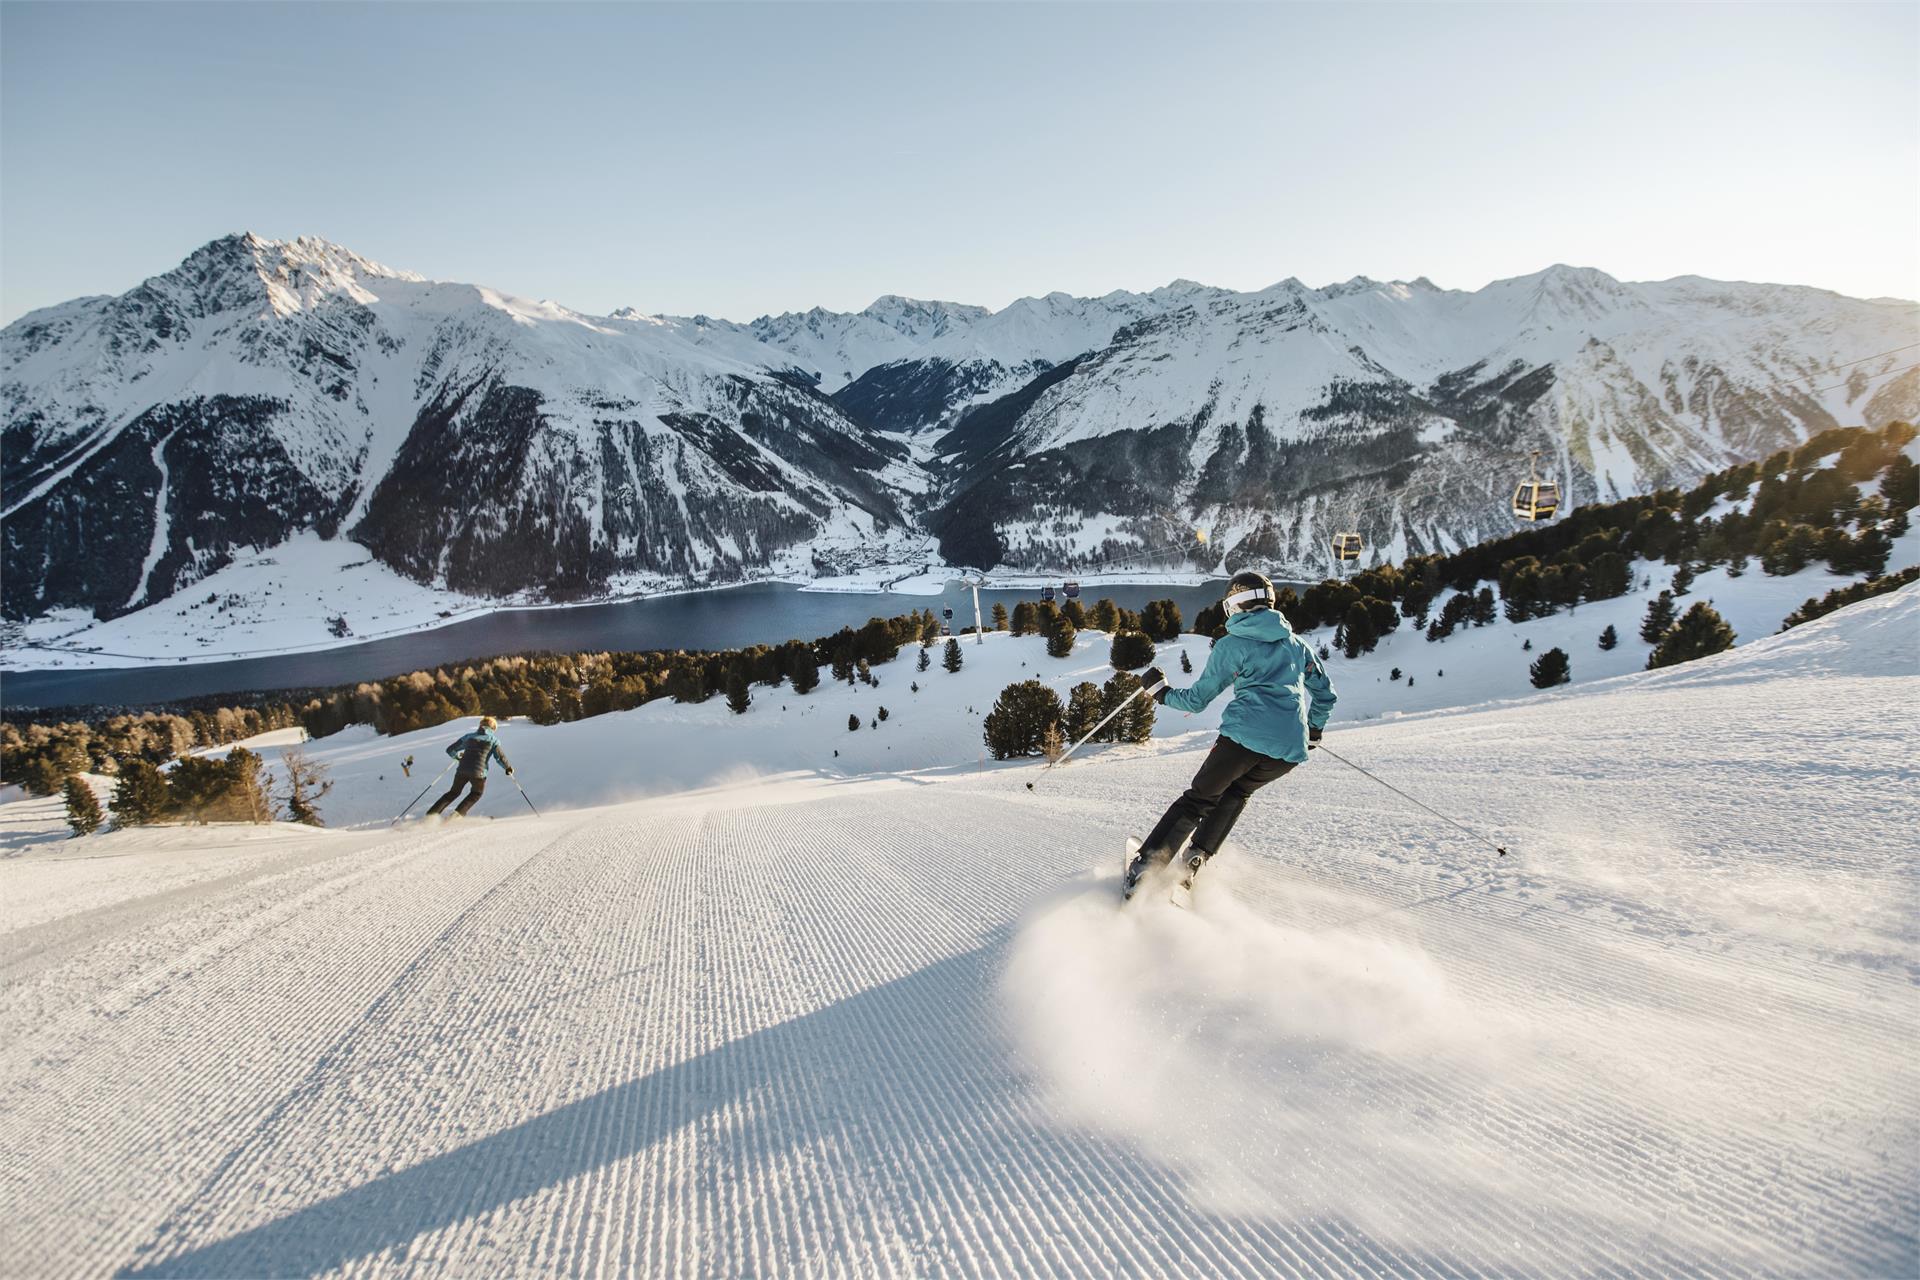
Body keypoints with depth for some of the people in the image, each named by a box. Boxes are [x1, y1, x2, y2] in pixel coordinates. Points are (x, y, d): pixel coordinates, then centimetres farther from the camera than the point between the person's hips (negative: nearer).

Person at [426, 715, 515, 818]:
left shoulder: (469, 736, 15)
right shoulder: (493, 740, 6)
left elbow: (450, 750, 18)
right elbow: (500, 757, -2)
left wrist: (458, 756, 39)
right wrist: (508, 767, 15)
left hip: (462, 770, 3)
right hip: (478, 772, -3)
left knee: (453, 792, 23)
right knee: (477, 793, 24)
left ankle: (430, 814, 15)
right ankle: (458, 814, 10)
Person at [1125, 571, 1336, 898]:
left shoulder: (1231, 645, 7)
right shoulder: (1296, 644, 21)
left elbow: (1197, 699, 8)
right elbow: (1324, 691, 30)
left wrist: (1162, 692, 25)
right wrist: (1314, 730, 45)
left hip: (1245, 734, -4)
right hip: (1291, 748, 4)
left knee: (1199, 798, 10)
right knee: (1237, 792, 28)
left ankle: (1144, 866, 3)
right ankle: (1196, 859, 16)